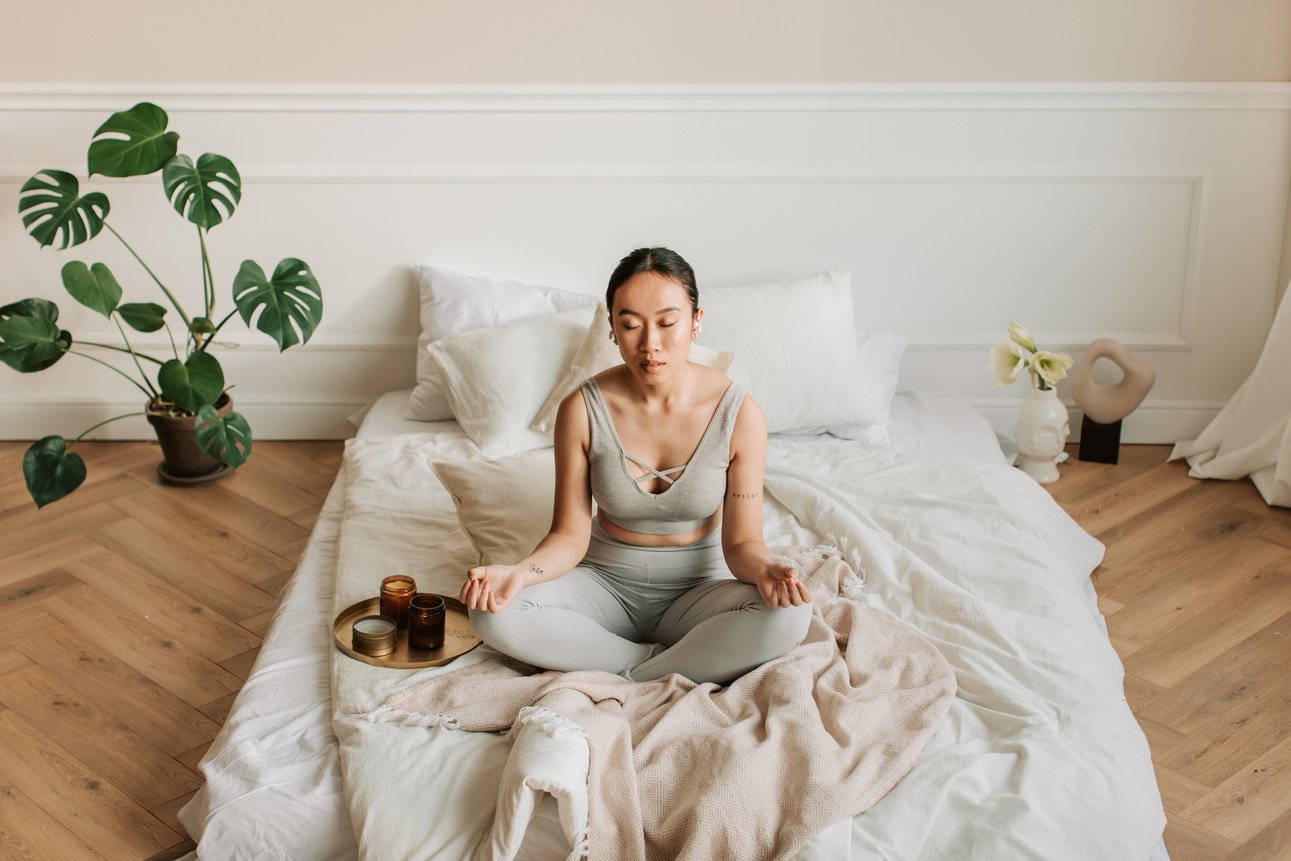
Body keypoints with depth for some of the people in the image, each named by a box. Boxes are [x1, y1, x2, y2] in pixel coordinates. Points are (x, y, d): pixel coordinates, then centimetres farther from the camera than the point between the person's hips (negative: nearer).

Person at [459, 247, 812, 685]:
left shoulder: (740, 414, -14)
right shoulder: (582, 410, -12)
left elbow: (741, 541, -9)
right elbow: (571, 534, -8)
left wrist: (765, 570, -33)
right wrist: (518, 574, -29)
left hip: (698, 588, 0)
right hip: (606, 581, 1)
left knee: (788, 617, -32)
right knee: (494, 615, -28)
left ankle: (618, 677, -20)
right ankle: (654, 659, -16)